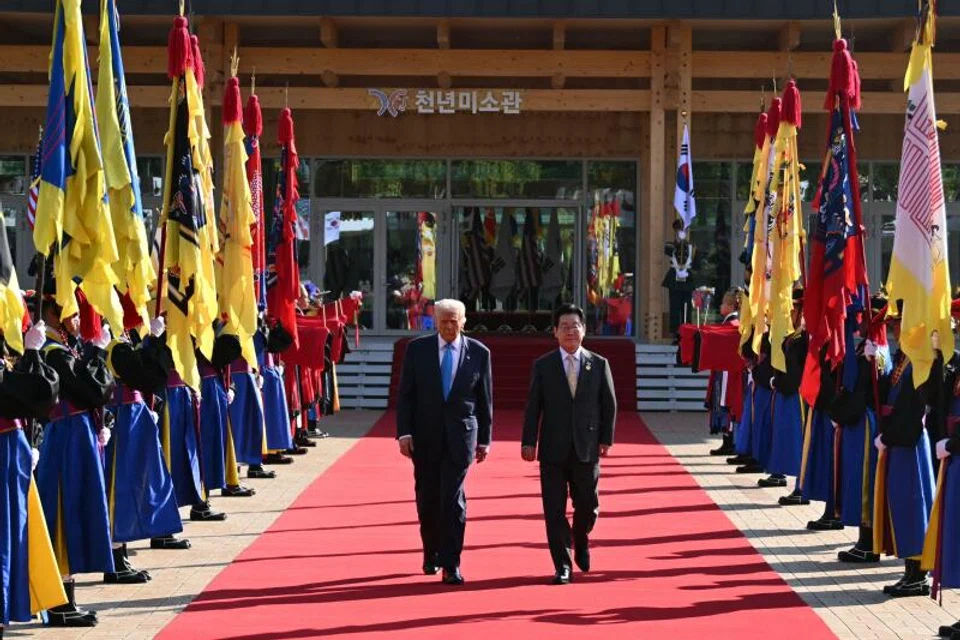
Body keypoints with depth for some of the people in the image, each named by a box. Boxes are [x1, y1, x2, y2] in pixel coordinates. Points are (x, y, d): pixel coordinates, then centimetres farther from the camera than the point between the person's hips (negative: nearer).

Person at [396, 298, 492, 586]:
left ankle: (451, 565, -5)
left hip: (460, 435, -1)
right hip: (424, 435, 1)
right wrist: (404, 433, -7)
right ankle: (432, 554, 28)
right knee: (427, 498, 9)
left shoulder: (478, 353, 1)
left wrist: (484, 439, 5)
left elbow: (485, 399, 6)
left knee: (453, 499, -8)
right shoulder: (417, 349, 1)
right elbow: (405, 395, 1)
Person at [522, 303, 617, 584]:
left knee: (587, 505, 7)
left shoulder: (599, 364, 5)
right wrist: (529, 442, -6)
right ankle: (562, 566, 8)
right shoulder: (542, 366, 3)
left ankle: (581, 545, 37)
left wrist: (606, 439, -1)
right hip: (553, 449, -1)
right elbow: (533, 407, 1)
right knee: (555, 510, 0)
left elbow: (609, 404, 7)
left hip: (587, 448, 1)